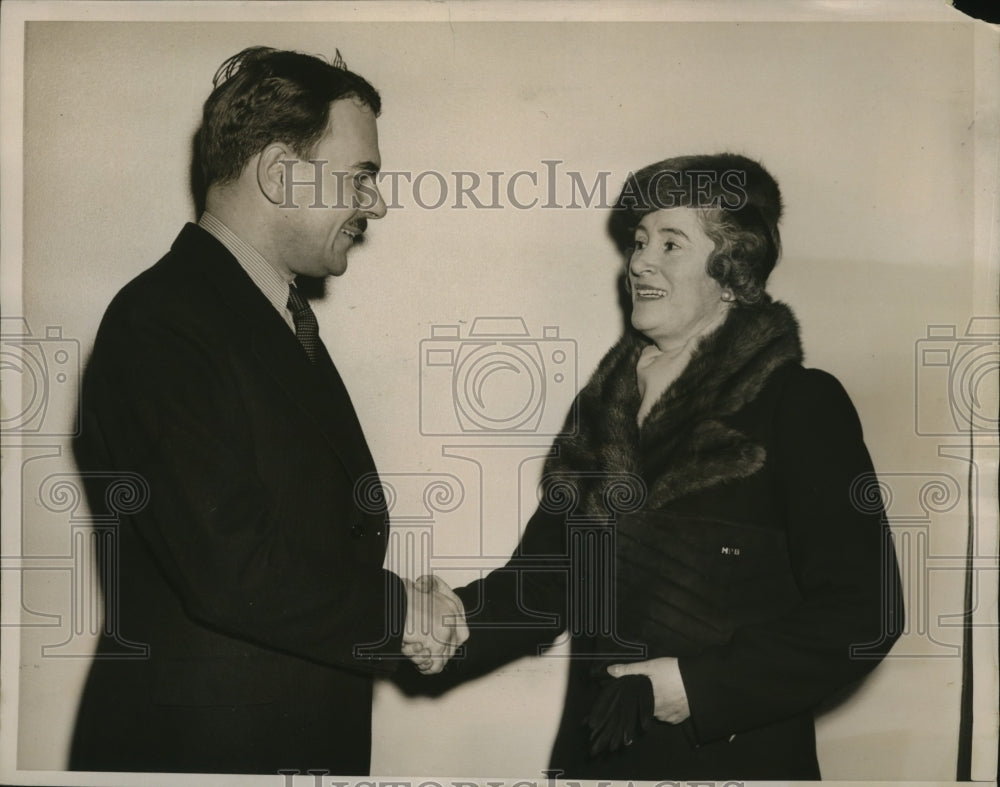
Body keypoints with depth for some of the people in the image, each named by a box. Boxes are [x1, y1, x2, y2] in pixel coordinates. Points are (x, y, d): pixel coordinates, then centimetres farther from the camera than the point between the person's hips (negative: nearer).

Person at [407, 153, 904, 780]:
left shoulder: (801, 405, -9)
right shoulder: (605, 404, 8)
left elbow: (862, 611, -12)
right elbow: (546, 576, 7)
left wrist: (701, 684, -19)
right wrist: (445, 630, -10)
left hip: (736, 756, -5)